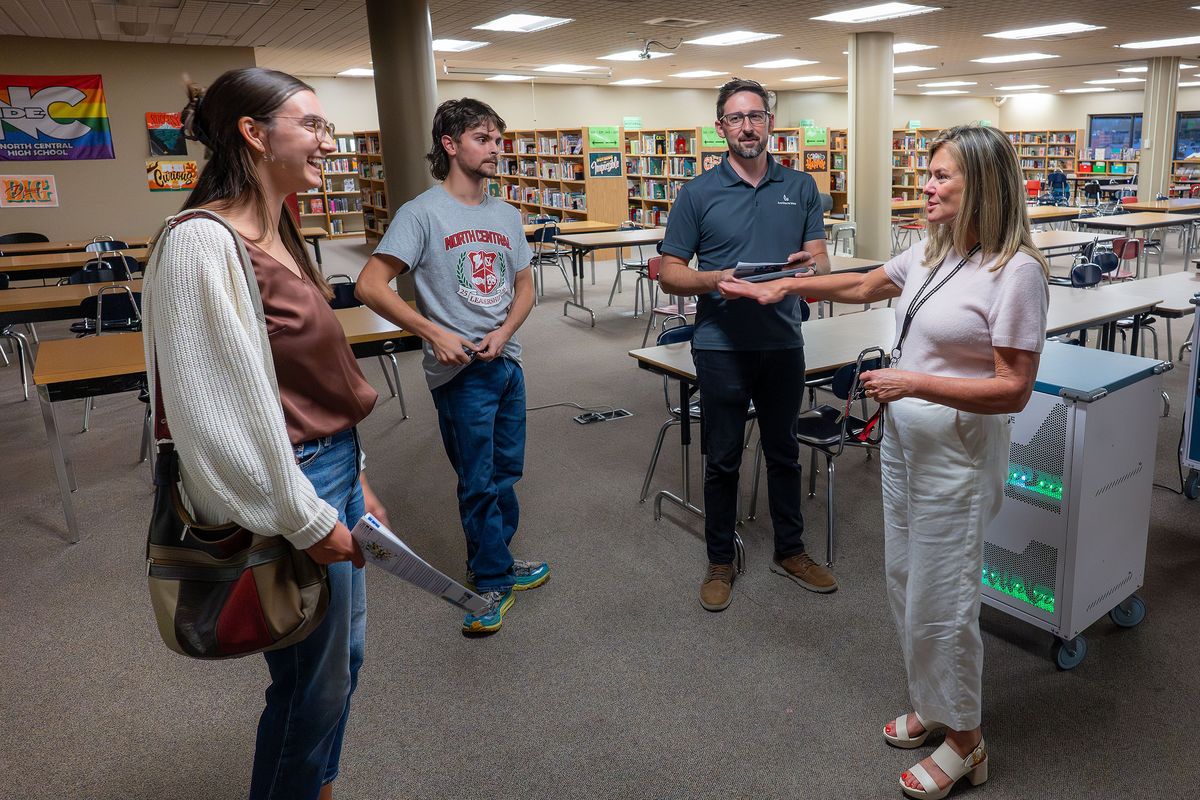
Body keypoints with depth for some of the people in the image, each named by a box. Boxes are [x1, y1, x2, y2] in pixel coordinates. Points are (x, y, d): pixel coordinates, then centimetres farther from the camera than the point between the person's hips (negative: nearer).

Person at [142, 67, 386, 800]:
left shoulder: (279, 232, 9)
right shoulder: (203, 243, -20)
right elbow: (225, 407, -22)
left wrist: (353, 479, 16)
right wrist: (308, 519, -16)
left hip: (335, 468, 9)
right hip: (292, 490, -9)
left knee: (342, 658, 22)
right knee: (313, 683, 10)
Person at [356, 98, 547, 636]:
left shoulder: (507, 215, 10)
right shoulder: (423, 213, -10)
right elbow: (370, 286, -15)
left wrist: (502, 334, -5)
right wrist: (435, 334, -21)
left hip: (506, 362, 6)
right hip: (460, 371, -6)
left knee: (505, 474, 16)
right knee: (480, 482, 5)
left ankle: (492, 565, 35)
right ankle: (493, 580, 22)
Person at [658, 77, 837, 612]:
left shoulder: (801, 187, 7)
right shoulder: (698, 193, -1)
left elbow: (821, 262, 6)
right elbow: (669, 272, -2)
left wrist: (811, 264, -18)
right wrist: (715, 280, -21)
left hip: (784, 343, 3)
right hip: (722, 346, -2)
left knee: (784, 453, 16)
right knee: (723, 460, 8)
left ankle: (790, 551, 33)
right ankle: (720, 562, 25)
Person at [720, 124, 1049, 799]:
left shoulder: (1016, 270, -18)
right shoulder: (932, 252, 6)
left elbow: (1013, 390, -19)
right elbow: (863, 286, 22)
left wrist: (918, 383, -23)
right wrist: (784, 286, 19)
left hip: (959, 454, -8)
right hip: (905, 439, 8)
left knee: (941, 599, 3)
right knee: (907, 584, 17)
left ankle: (965, 740, 26)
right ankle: (932, 706, 38)